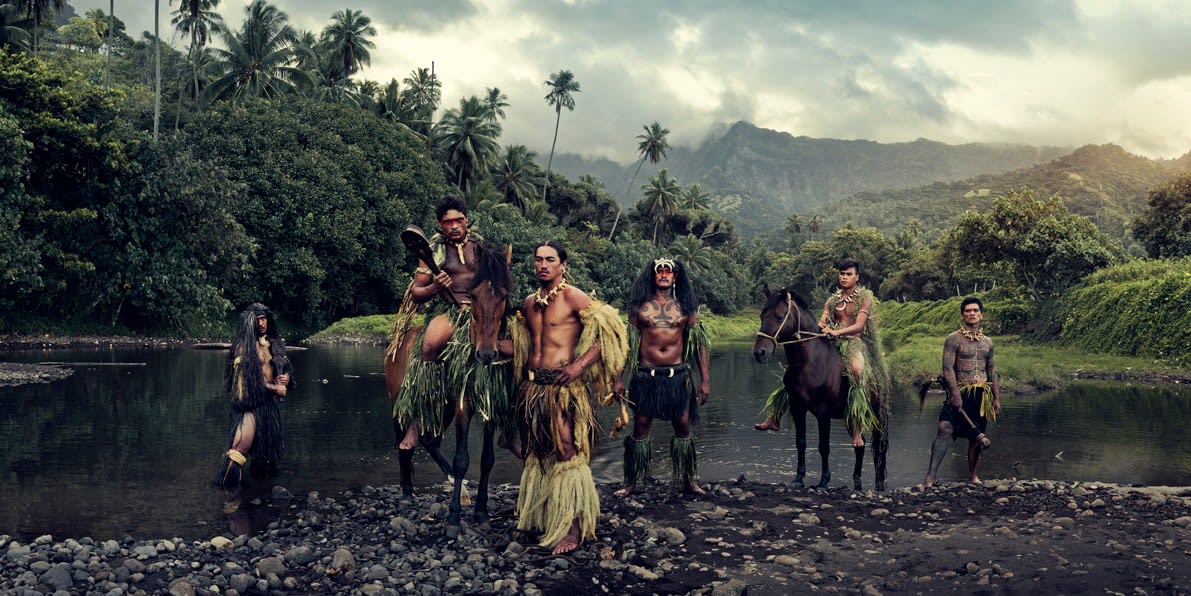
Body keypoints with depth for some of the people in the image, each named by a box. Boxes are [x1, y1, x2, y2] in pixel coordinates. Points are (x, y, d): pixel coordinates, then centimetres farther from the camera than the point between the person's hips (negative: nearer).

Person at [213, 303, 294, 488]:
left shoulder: (274, 343, 12)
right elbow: (248, 376, -14)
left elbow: (286, 367, 20)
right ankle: (227, 481, -13)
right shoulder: (244, 345, -7)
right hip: (251, 401, -7)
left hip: (270, 402, 7)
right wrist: (275, 388, -14)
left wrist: (286, 377, -4)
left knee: (268, 443, 16)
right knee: (244, 443, -18)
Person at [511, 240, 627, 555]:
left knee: (567, 455, -8)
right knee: (537, 454, 14)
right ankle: (538, 518, 26)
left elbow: (608, 332, -13)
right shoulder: (529, 302, 14)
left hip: (564, 386, -7)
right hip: (533, 385, 7)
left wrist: (579, 365, -18)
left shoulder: (573, 297, -7)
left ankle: (574, 530, -3)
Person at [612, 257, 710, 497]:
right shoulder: (640, 306, 4)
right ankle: (631, 482, 14)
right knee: (640, 429, 3)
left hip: (678, 376, 1)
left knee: (683, 428, 5)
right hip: (646, 376, -1)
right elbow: (626, 342, 6)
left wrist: (705, 380, 2)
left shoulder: (685, 307, 5)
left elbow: (699, 343, 7)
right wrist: (617, 378, 2)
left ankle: (688, 480, 18)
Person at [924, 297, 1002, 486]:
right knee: (945, 429, -21)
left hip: (982, 395, 5)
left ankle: (973, 476, 21)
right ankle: (931, 474, -25)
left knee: (977, 437, 8)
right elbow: (948, 369, -11)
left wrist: (997, 398, 13)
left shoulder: (987, 342, 15)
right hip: (960, 393, -5)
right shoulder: (953, 340, -3)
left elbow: (992, 371, 19)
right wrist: (956, 394, -20)